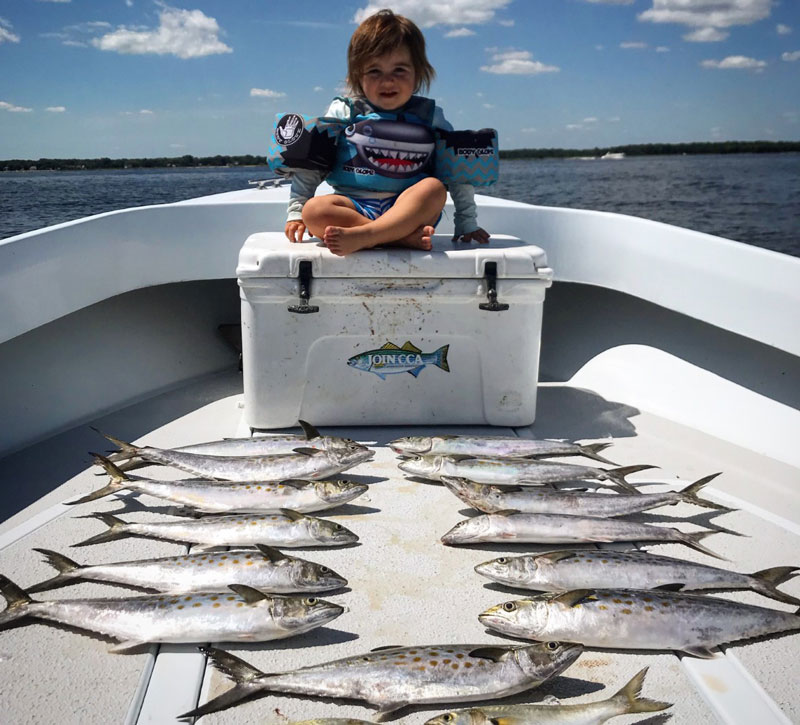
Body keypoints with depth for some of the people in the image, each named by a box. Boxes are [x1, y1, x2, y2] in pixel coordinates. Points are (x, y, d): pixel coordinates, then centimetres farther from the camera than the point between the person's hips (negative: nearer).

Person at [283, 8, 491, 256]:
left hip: (409, 209, 0)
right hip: (354, 207, 0)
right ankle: (405, 237, -34)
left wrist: (467, 223, 7)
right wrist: (295, 211, 2)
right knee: (314, 210, -29)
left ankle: (360, 236, -39)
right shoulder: (342, 113, 4)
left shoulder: (429, 116, 6)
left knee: (434, 187, -30)